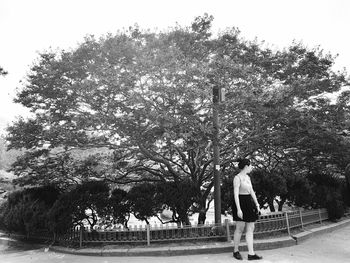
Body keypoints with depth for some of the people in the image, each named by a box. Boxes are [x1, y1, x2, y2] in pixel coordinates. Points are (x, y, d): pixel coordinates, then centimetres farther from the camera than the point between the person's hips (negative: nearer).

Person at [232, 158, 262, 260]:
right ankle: (236, 251, 18)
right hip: (241, 204, -8)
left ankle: (251, 254, 9)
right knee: (240, 229, 1)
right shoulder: (237, 178, -13)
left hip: (249, 204, 8)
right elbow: (235, 194, -18)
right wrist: (238, 209, -23)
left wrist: (257, 204, 14)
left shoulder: (247, 177, 13)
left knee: (250, 229, 5)